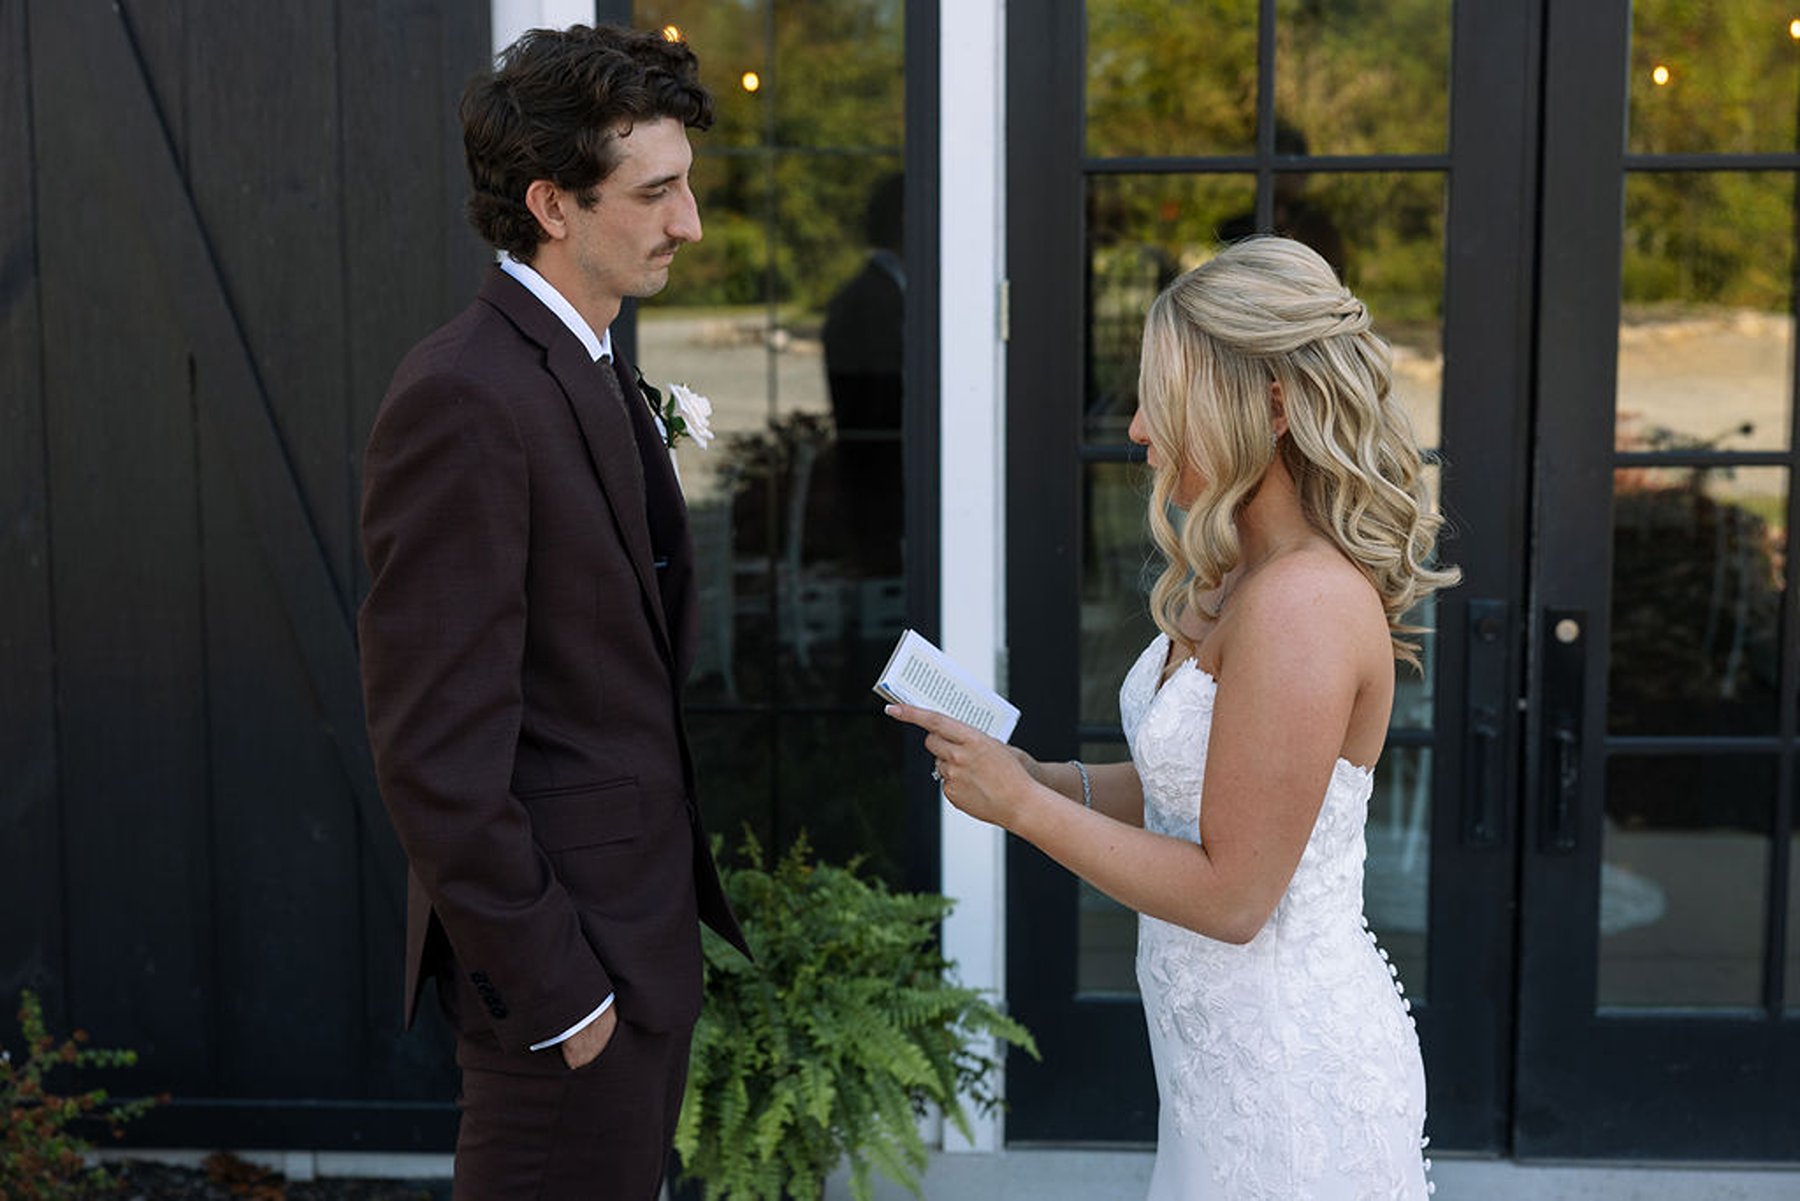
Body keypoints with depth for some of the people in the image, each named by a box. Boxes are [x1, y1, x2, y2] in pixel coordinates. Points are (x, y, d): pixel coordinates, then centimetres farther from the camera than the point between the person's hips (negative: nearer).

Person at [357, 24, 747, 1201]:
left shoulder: (599, 373, 10)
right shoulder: (464, 398, -20)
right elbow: (437, 743, -23)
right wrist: (547, 988, -19)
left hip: (646, 929, 9)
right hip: (566, 967, -9)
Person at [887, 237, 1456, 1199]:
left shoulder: (1304, 605, -25)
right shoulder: (1240, 578, 6)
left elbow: (1232, 894, -23)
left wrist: (1022, 805, -16)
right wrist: (1037, 776, -1)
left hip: (1292, 1079, -9)